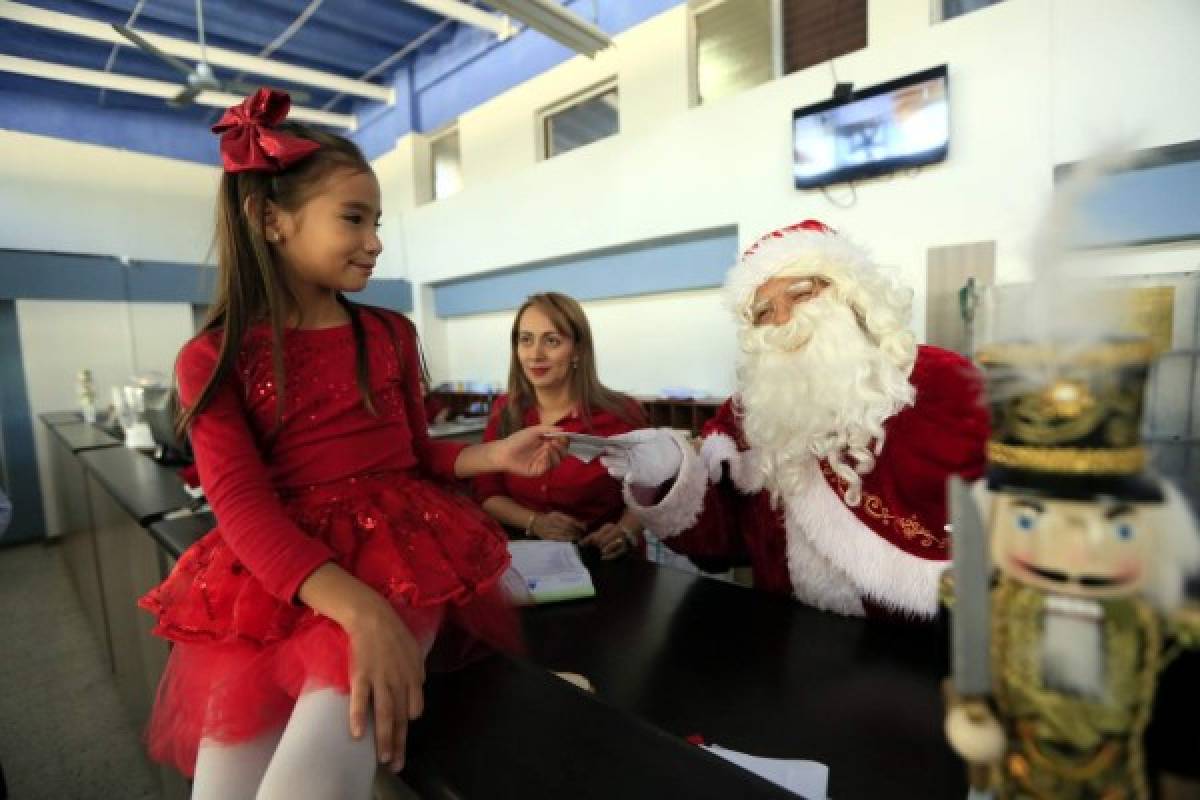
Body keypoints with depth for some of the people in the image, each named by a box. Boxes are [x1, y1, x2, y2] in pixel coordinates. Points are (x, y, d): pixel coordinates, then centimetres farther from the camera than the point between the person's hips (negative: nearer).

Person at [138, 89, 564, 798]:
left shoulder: (391, 335, 8)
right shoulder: (214, 359, 0)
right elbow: (243, 506, -12)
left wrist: (494, 454, -4)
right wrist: (358, 609, -27)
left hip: (399, 549, 1)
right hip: (274, 574, 0)